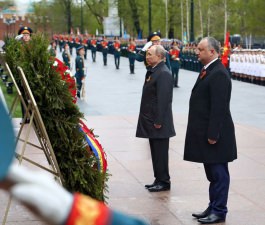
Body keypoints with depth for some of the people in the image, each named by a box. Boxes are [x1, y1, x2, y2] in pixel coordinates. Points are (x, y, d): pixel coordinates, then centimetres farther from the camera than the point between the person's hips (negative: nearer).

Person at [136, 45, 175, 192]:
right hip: (151, 120, 10)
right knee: (156, 152, 14)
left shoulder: (163, 73, -17)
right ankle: (159, 180, 22)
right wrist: (148, 119, 17)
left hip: (158, 122, -10)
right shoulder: (152, 71, 14)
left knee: (160, 153, -2)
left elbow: (163, 99, -21)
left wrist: (159, 121, -21)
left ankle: (163, 182, 6)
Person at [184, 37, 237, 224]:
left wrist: (213, 134, -22)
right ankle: (213, 207, 25)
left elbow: (219, 107, -22)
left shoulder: (219, 74, -18)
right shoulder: (208, 71, 14)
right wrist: (208, 134, 17)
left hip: (215, 135, -10)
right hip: (205, 133, 10)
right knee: (213, 173, 16)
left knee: (218, 173, 0)